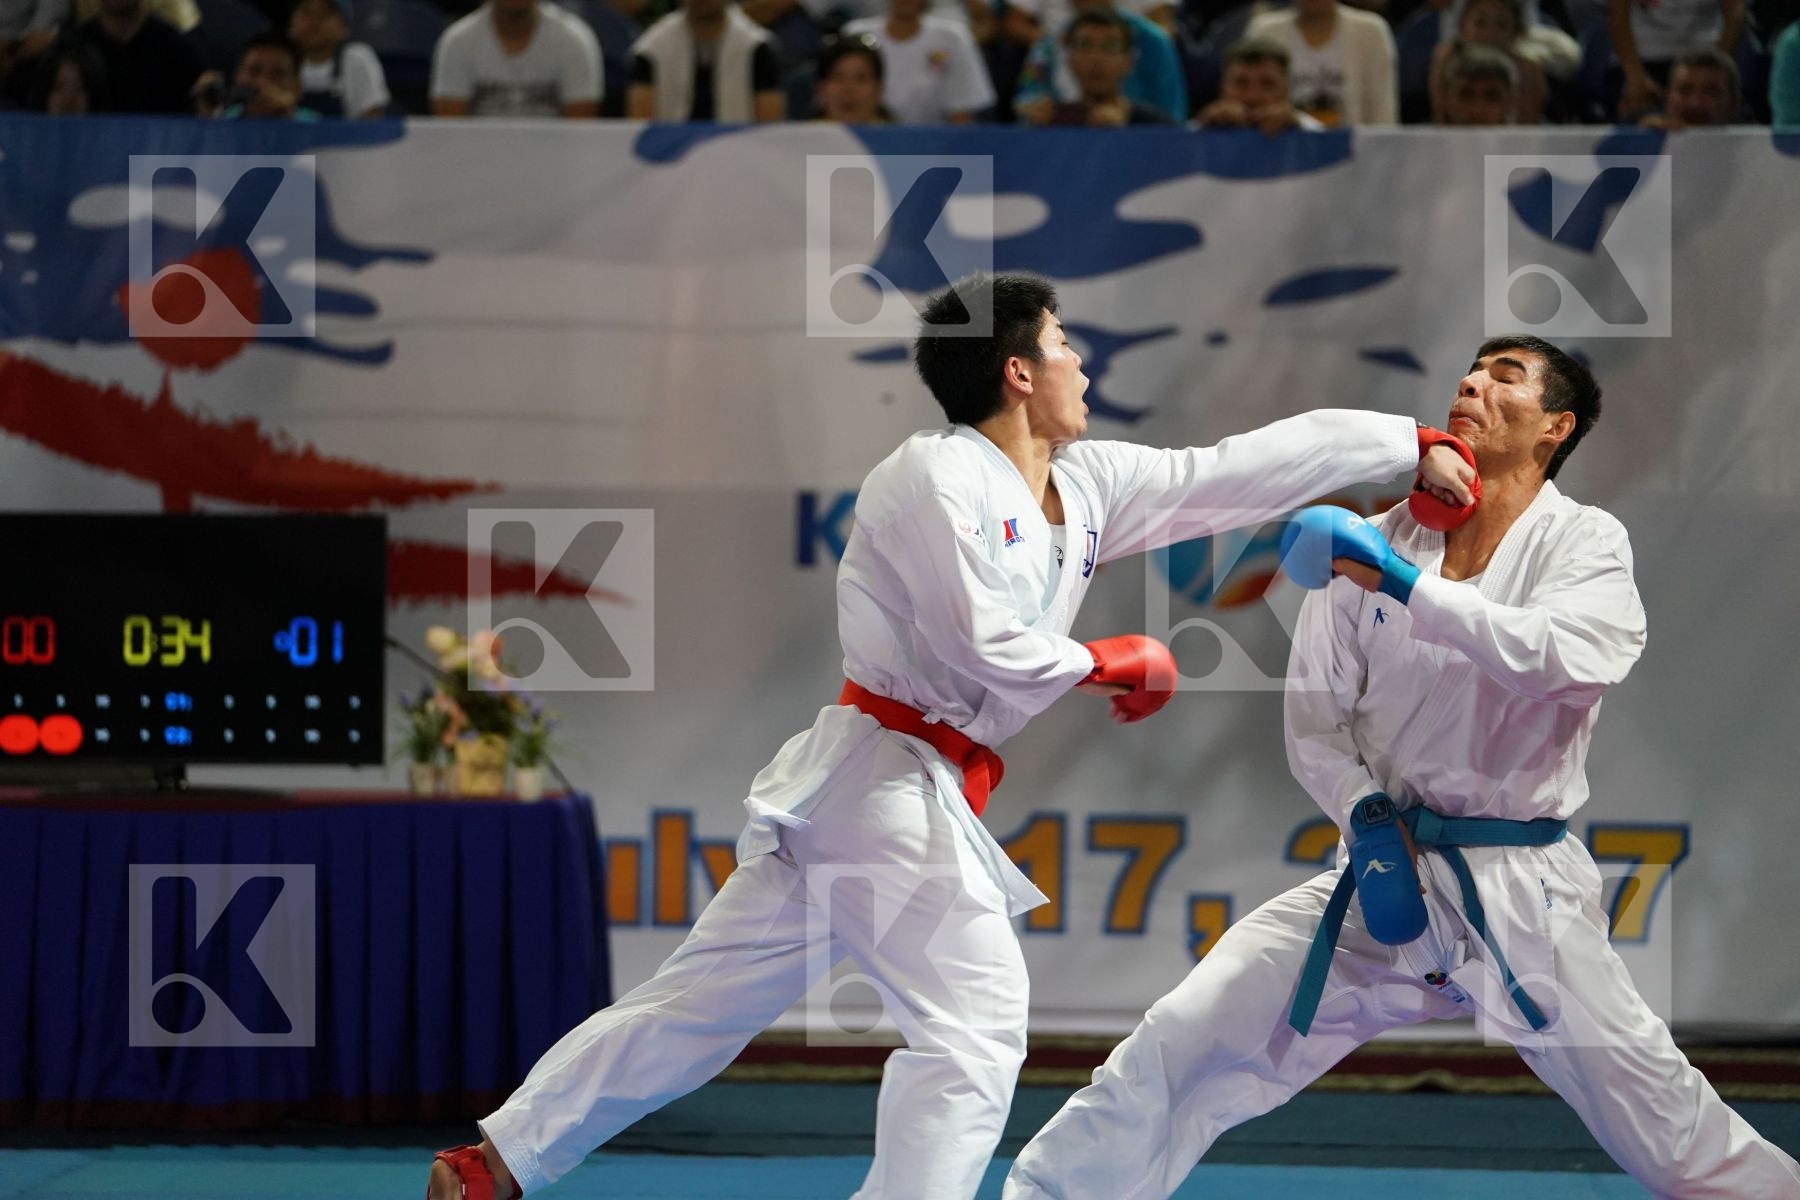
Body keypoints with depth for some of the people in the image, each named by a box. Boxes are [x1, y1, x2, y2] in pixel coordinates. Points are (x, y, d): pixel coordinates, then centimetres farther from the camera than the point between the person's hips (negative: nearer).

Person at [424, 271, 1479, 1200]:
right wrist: (1112, 665, -6)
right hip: (887, 776, -9)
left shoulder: (1089, 488, 12)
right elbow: (983, 649, -20)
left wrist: (1415, 445, 14)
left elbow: (1249, 467, 14)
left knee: (707, 1003, 11)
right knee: (975, 1021, -11)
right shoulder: (938, 479, -12)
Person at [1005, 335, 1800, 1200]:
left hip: (1520, 897, -3)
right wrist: (1368, 818, -12)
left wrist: (1403, 584, -30)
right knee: (1181, 1044, -6)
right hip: (1387, 871, 3)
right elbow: (1316, 721, 7)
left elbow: (1568, 655, -26)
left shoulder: (1586, 543, -4)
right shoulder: (1376, 543, 3)